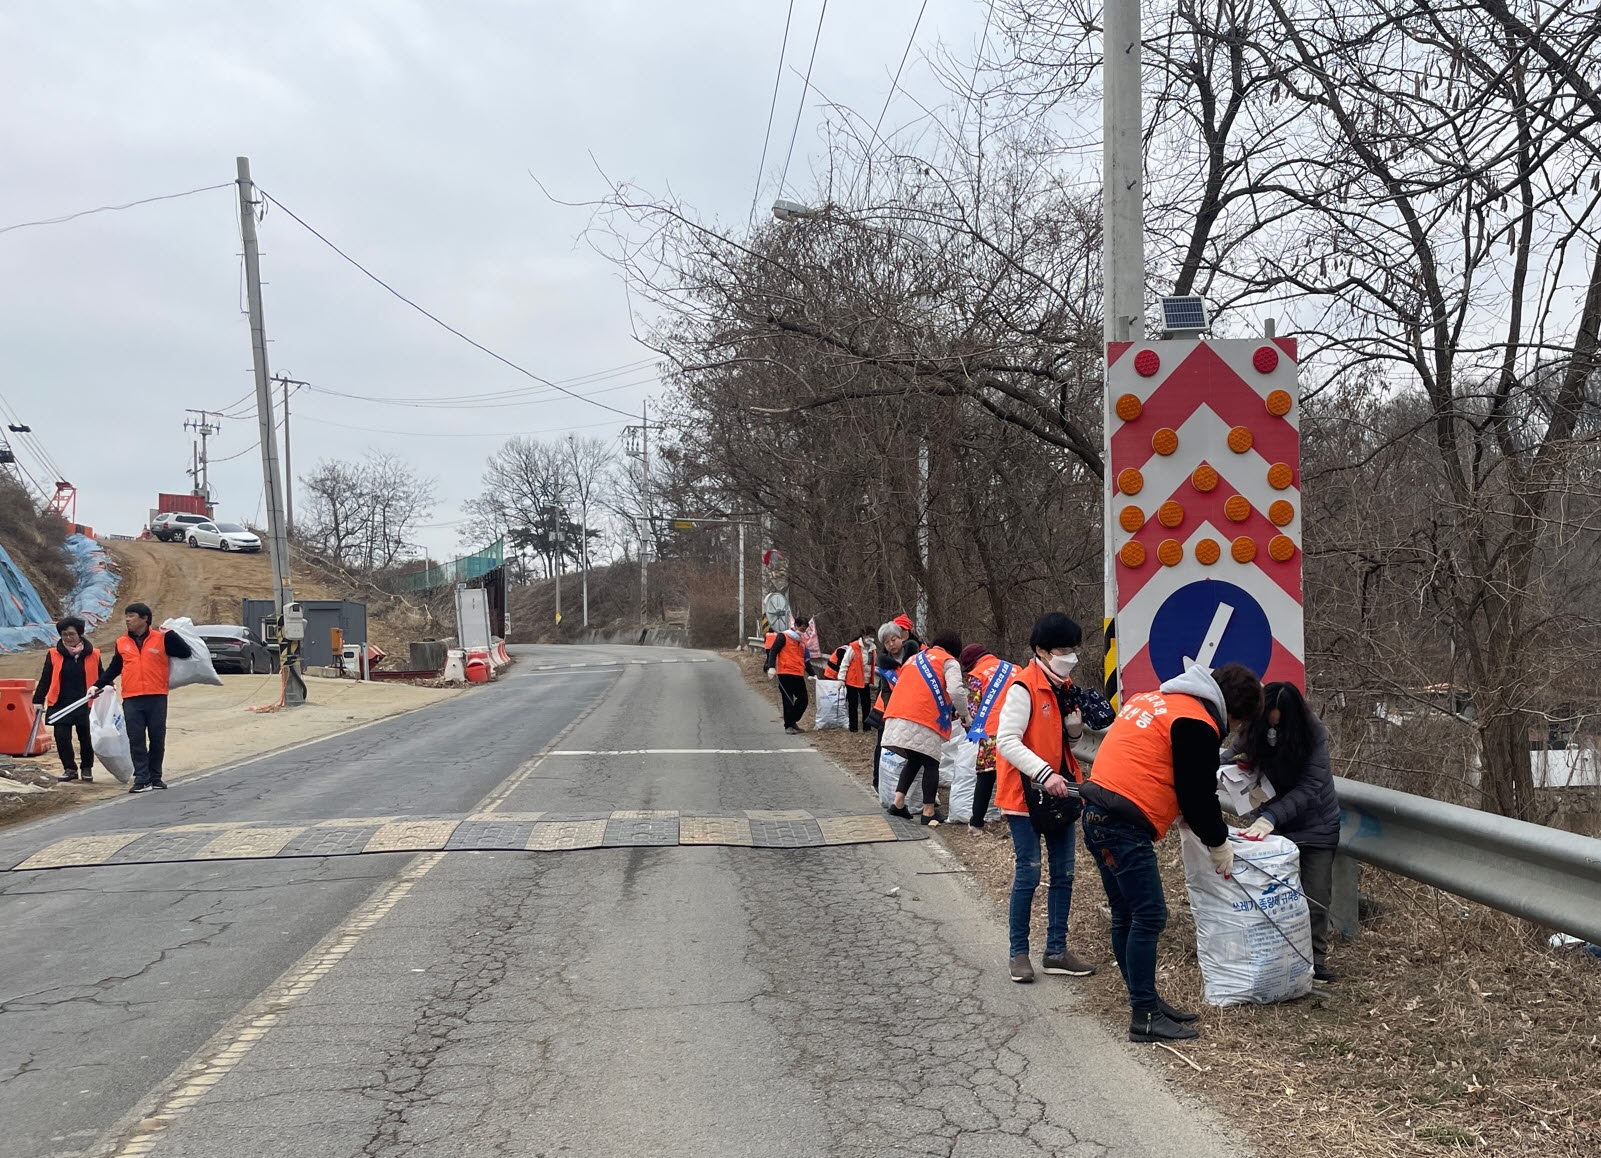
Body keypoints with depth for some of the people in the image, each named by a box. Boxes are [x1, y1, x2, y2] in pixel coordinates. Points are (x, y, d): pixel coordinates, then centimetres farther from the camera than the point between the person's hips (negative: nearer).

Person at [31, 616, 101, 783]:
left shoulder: (93, 654, 2)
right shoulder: (54, 654, 3)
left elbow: (101, 677, 12)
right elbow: (45, 679, 7)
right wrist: (38, 699, 5)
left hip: (85, 705, 0)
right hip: (61, 705, 0)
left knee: (86, 738, 6)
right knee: (62, 738, -4)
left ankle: (87, 769, 23)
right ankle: (70, 769, 12)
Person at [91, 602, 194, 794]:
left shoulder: (161, 638, 1)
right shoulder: (122, 643, 10)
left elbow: (186, 653, -5)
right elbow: (113, 668, 19)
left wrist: (170, 634, -10)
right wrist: (98, 685, 11)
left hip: (156, 698, -2)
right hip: (131, 700, 2)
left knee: (157, 739, 6)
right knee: (136, 741, -1)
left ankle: (155, 777, 17)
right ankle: (142, 779, 1)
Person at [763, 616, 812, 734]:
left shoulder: (802, 640, 18)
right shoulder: (783, 637, -2)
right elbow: (773, 651, -8)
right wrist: (771, 667, -20)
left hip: (799, 675, 7)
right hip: (785, 674, -7)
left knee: (804, 699, 4)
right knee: (788, 700, -4)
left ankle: (793, 722, 19)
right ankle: (788, 726, 3)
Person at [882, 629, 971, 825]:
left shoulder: (915, 658, 28)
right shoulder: (948, 662, 8)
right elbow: (956, 691, -8)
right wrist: (965, 714, 6)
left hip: (897, 717, 6)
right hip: (924, 720, -6)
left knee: (914, 760, 21)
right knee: (931, 763, 7)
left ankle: (898, 802, 11)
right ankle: (929, 811, 7)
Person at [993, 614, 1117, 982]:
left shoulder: (1065, 687, 8)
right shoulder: (1023, 688, -17)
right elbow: (1007, 741, -23)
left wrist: (1076, 723, -4)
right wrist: (1043, 774, -32)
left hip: (1059, 792, 8)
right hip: (1026, 793, -8)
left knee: (1064, 873, 10)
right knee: (1028, 874, -2)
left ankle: (1056, 951, 20)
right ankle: (1018, 952, 12)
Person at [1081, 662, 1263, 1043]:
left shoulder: (1159, 699, 20)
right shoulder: (1198, 724, -9)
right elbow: (1199, 793, -7)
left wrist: (1191, 819, 25)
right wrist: (1219, 843, 9)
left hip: (1099, 815, 10)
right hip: (1124, 825, -10)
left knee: (1127, 918, 14)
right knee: (1149, 917, -5)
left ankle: (1146, 1002, 23)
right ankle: (1144, 1017, -1)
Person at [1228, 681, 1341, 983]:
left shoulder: (1314, 735, -26)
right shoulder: (1253, 735, -19)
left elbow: (1308, 788, -32)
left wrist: (1270, 816, -44)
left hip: (1315, 826, -1)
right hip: (1270, 823, 2)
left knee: (1315, 898, 4)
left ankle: (1316, 958, 21)